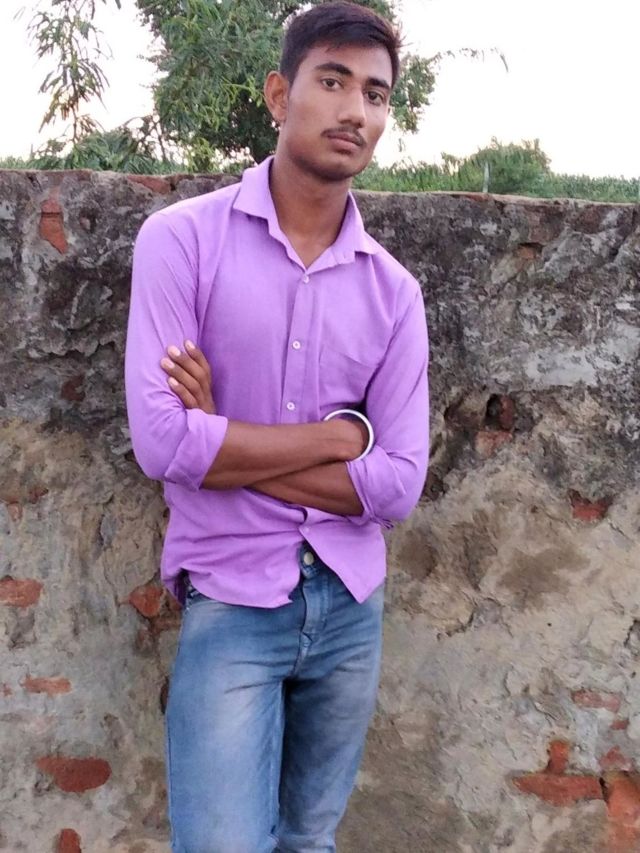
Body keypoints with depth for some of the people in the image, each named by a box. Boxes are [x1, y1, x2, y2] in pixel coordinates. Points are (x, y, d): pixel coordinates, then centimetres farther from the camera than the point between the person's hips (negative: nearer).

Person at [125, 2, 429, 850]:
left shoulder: (394, 291, 2)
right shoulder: (183, 239, -8)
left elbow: (399, 486, -5)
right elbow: (161, 442, -18)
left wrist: (224, 445, -12)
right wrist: (340, 434, -10)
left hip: (351, 604, 4)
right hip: (231, 605, -4)